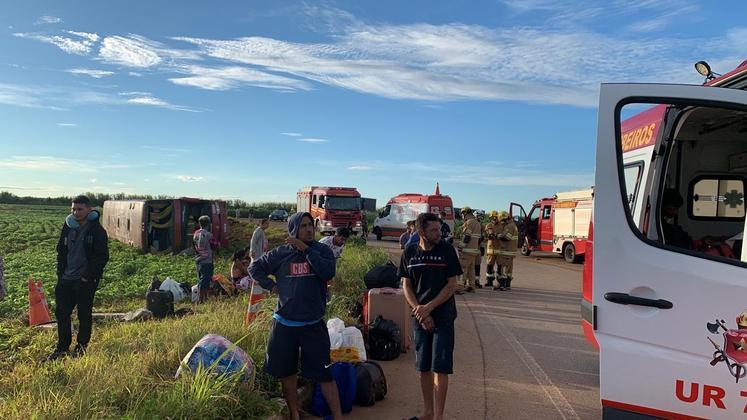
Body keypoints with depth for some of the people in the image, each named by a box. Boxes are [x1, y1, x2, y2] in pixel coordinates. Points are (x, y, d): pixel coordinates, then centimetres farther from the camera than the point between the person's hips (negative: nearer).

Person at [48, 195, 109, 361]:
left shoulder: (97, 230, -10)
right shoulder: (68, 227, 6)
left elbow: (103, 257, -12)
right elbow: (61, 251, 16)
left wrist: (89, 276, -15)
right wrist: (61, 272, 6)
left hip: (86, 281, -5)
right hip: (66, 279, 5)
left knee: (84, 314, 7)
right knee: (61, 312, 8)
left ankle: (82, 346, 22)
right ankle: (62, 347, 22)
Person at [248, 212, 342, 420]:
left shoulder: (322, 250, -3)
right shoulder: (281, 253, 0)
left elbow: (328, 273, -22)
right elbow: (255, 268, 11)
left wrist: (306, 250, -21)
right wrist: (272, 286, -1)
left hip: (313, 325, -2)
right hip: (284, 324, 3)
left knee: (324, 374, -3)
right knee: (287, 373, 15)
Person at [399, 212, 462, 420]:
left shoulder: (447, 250, -7)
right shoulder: (410, 252, 0)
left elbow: (452, 285, -8)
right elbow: (406, 285, 4)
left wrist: (428, 308, -14)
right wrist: (418, 309, -9)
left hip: (443, 318, -3)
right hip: (420, 318, 3)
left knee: (440, 369, -3)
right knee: (423, 367, 11)